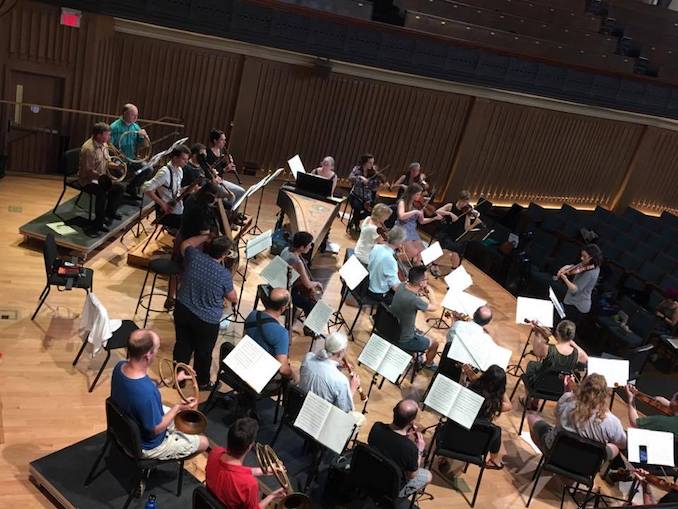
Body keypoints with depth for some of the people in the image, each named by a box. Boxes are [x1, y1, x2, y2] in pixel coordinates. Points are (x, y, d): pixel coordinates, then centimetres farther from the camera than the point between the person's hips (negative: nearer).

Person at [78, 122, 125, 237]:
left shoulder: (103, 145, 5)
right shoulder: (88, 148, -24)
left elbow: (107, 162, 15)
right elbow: (88, 171, -24)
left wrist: (116, 165, -4)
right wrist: (100, 176, -33)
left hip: (101, 178, 9)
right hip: (88, 180, -9)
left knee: (119, 188, 1)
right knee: (102, 193, -32)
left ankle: (109, 213, 16)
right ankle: (98, 224, -23)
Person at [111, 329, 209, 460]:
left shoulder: (120, 366, -17)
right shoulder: (146, 393, -43)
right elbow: (156, 429, -27)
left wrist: (173, 380, 3)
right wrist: (178, 408, -16)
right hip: (147, 445, -8)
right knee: (203, 443, 12)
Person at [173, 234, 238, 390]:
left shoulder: (194, 256, -14)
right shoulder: (224, 275, -24)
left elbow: (186, 244, 11)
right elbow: (233, 299, -8)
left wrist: (207, 237, 15)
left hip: (182, 311, 4)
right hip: (207, 320, -4)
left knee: (182, 345, 22)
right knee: (203, 352, 17)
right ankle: (202, 383, 37)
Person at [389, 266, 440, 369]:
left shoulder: (401, 286, -15)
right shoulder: (414, 300, -37)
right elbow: (434, 307, -16)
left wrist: (423, 293, -5)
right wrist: (429, 291, -4)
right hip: (403, 341, -7)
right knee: (434, 344, 18)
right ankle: (428, 364, 43)